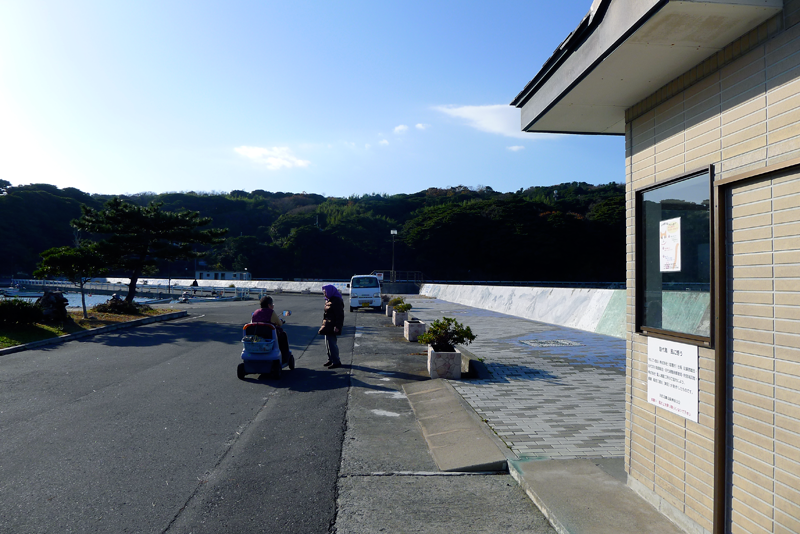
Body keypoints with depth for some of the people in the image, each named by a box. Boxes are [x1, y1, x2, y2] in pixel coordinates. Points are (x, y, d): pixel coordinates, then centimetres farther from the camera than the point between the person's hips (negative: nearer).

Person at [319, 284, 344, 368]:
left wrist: (337, 326, -25)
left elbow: (340, 315, -20)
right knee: (328, 343, 16)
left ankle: (336, 362, -7)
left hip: (332, 327, -11)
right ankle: (331, 360, 28)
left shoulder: (336, 301, -16)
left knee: (331, 343, -11)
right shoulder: (328, 300, 16)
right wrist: (324, 324, 23)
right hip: (328, 326, 11)